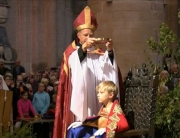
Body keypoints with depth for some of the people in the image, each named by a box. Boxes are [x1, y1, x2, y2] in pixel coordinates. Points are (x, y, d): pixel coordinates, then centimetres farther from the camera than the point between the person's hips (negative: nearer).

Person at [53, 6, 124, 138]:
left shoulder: (98, 52, 15)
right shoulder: (71, 51, 4)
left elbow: (108, 65, -4)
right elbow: (72, 63, -19)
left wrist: (110, 51, -22)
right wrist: (83, 47, -32)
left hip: (96, 99, 4)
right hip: (79, 98, -3)